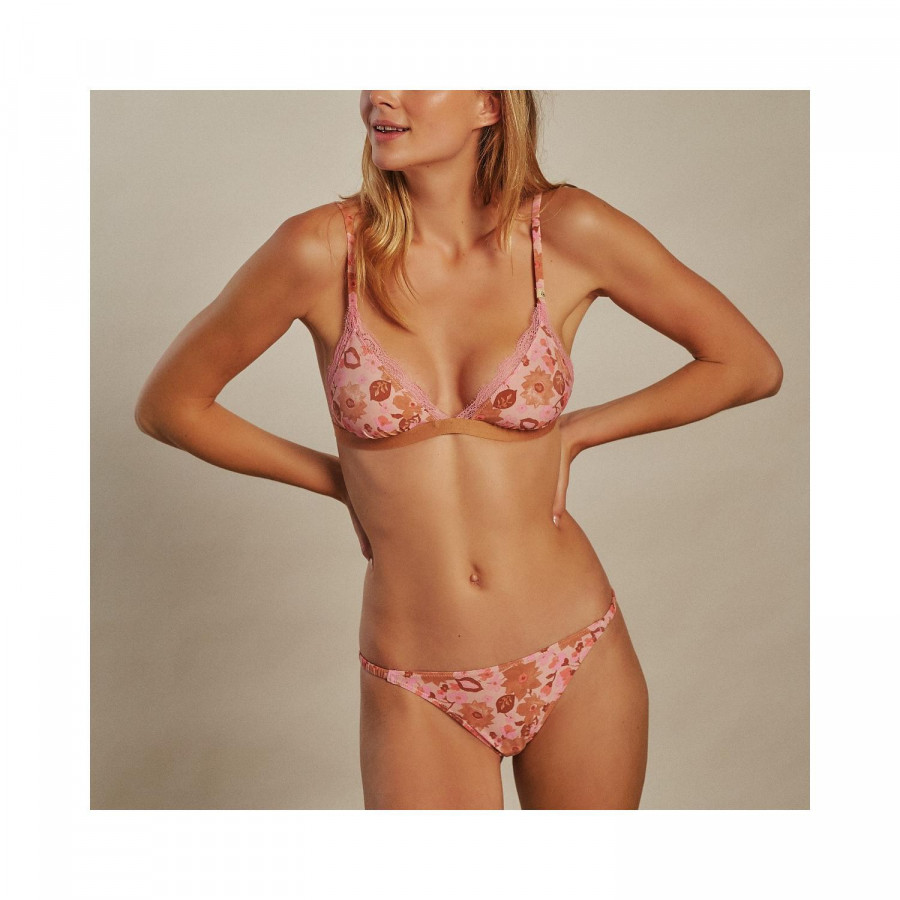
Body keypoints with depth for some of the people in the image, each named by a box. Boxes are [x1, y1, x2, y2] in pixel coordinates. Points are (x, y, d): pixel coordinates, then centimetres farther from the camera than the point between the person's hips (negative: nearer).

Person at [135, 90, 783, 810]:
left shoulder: (569, 232, -8)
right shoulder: (322, 250, -10)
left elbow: (751, 364, 2)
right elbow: (167, 403, 2)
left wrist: (578, 432, -3)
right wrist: (342, 479, 1)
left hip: (576, 665, 1)